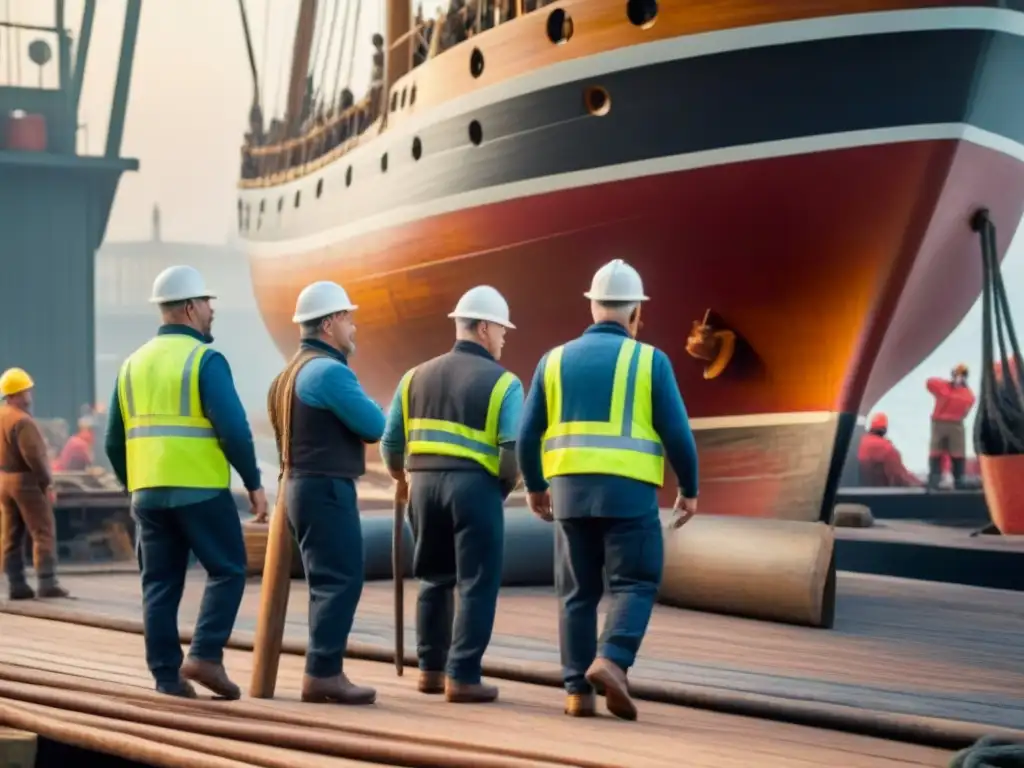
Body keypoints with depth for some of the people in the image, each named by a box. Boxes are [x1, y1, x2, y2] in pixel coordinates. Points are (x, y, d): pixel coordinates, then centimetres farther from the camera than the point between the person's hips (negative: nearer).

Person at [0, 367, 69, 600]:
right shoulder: (22, 421, -20)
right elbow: (34, 456, -22)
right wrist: (48, 483, -11)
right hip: (26, 481, -9)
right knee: (43, 532, -3)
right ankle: (47, 583, -6)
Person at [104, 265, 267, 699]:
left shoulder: (134, 364, 13)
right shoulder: (206, 359, -7)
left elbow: (115, 442, 14)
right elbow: (233, 430, -15)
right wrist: (254, 483, -6)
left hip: (148, 494, 6)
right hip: (201, 491, -6)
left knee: (160, 585, 8)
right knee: (227, 571, 6)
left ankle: (168, 678, 7)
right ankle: (205, 655, -6)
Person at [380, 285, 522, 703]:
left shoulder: (417, 376, 12)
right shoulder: (501, 382, -3)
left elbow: (391, 442, 12)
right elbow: (515, 449, -13)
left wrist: (401, 478, 31)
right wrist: (506, 484, 6)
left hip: (425, 484, 5)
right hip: (475, 486, -5)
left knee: (435, 579, 19)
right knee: (476, 584, 2)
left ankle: (431, 669, 22)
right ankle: (462, 676, 0)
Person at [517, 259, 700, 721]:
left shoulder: (555, 360, 7)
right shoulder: (649, 361, -1)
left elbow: (528, 434, 6)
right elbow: (677, 434, -5)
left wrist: (535, 486, 21)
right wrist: (689, 489, 8)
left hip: (570, 490, 3)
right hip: (629, 492, -3)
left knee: (578, 592, 11)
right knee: (634, 585, 4)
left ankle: (578, 691, 6)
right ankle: (611, 661, -19)